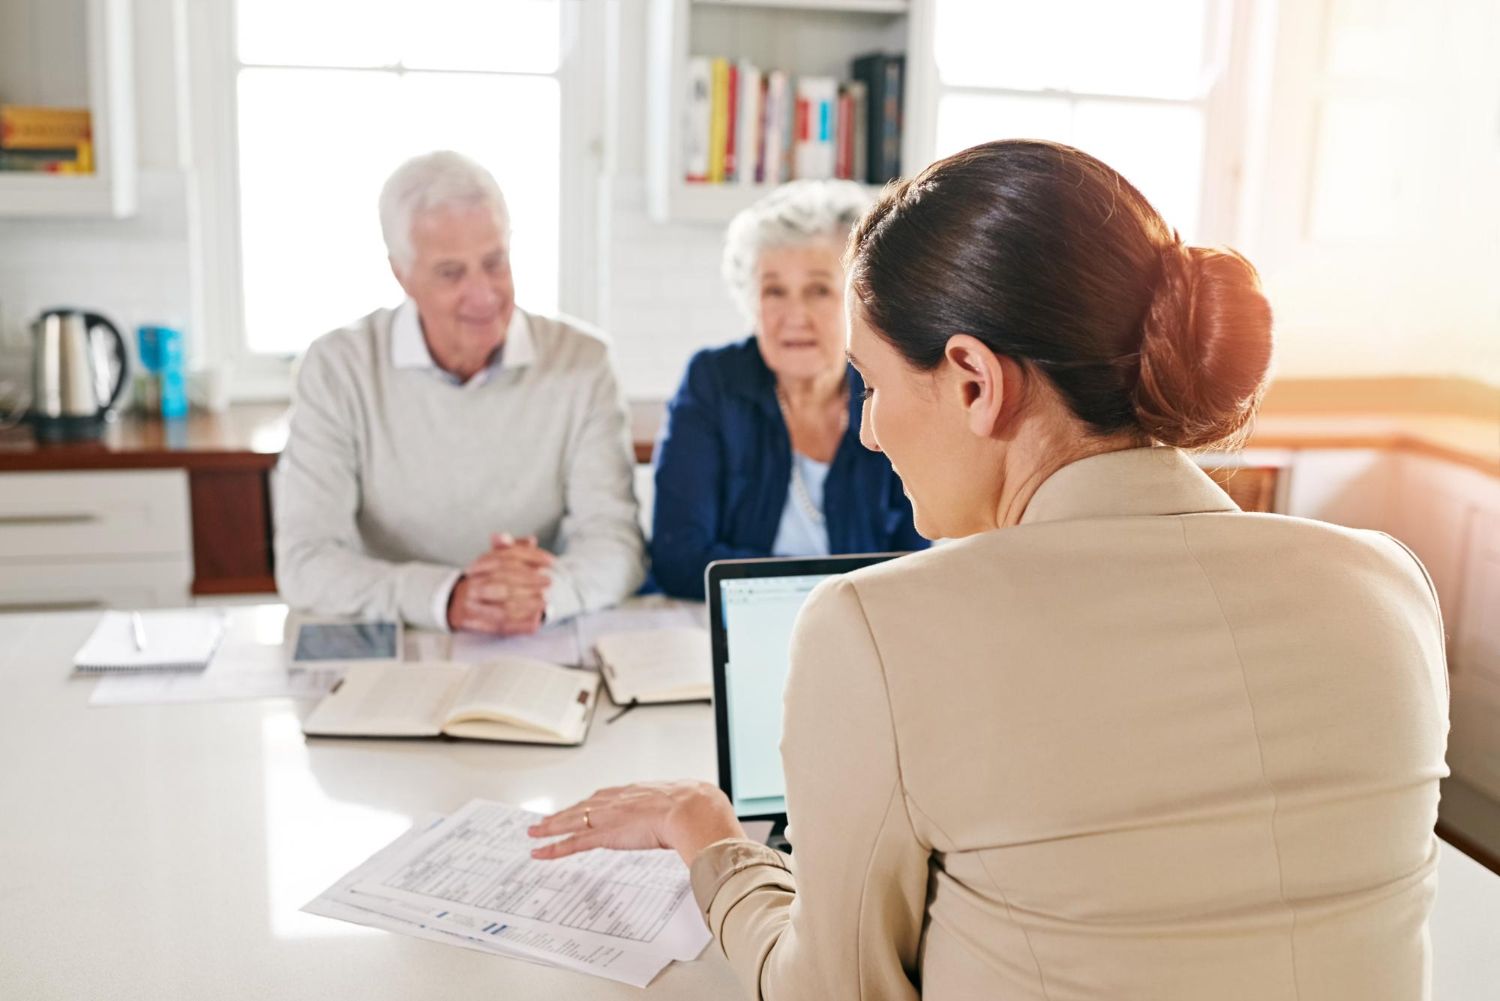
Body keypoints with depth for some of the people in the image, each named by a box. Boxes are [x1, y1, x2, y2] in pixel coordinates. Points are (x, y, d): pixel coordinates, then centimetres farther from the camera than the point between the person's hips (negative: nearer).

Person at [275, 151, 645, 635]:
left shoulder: (582, 361, -2)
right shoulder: (338, 368, -4)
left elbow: (616, 541, -7)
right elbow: (304, 562, -11)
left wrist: (545, 592, -28)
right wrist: (446, 597, -28)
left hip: (543, 651, 0)